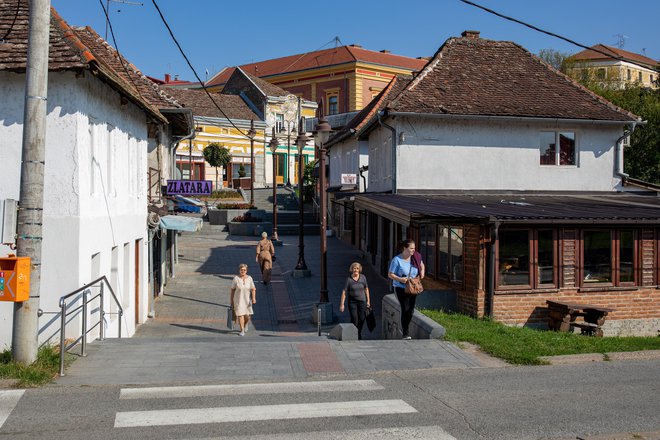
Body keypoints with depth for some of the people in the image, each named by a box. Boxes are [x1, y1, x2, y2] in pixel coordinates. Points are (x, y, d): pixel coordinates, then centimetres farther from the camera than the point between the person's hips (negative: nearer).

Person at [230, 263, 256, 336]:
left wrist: (253, 298, -15)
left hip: (247, 300, 2)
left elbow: (253, 289, -3)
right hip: (238, 300, -2)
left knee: (247, 315, 4)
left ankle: (245, 324, 37)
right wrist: (232, 300, 0)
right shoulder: (236, 278, -10)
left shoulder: (249, 278, -4)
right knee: (240, 314, -7)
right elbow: (232, 289, -2)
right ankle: (242, 330, 4)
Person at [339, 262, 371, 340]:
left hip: (362, 301, 2)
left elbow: (366, 289, 11)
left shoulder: (363, 277, 0)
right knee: (354, 319, -7)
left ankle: (359, 334, 25)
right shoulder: (349, 279, -8)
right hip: (352, 301, -2)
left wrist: (368, 300, 10)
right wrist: (342, 304, -10)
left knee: (362, 318, 1)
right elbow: (344, 292, -7)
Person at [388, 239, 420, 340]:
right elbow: (390, 274, -12)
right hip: (401, 288, -5)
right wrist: (400, 279, -26)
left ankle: (404, 328, 34)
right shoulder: (397, 260, -16)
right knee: (405, 309, -14)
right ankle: (406, 334, -5)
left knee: (411, 310, 9)